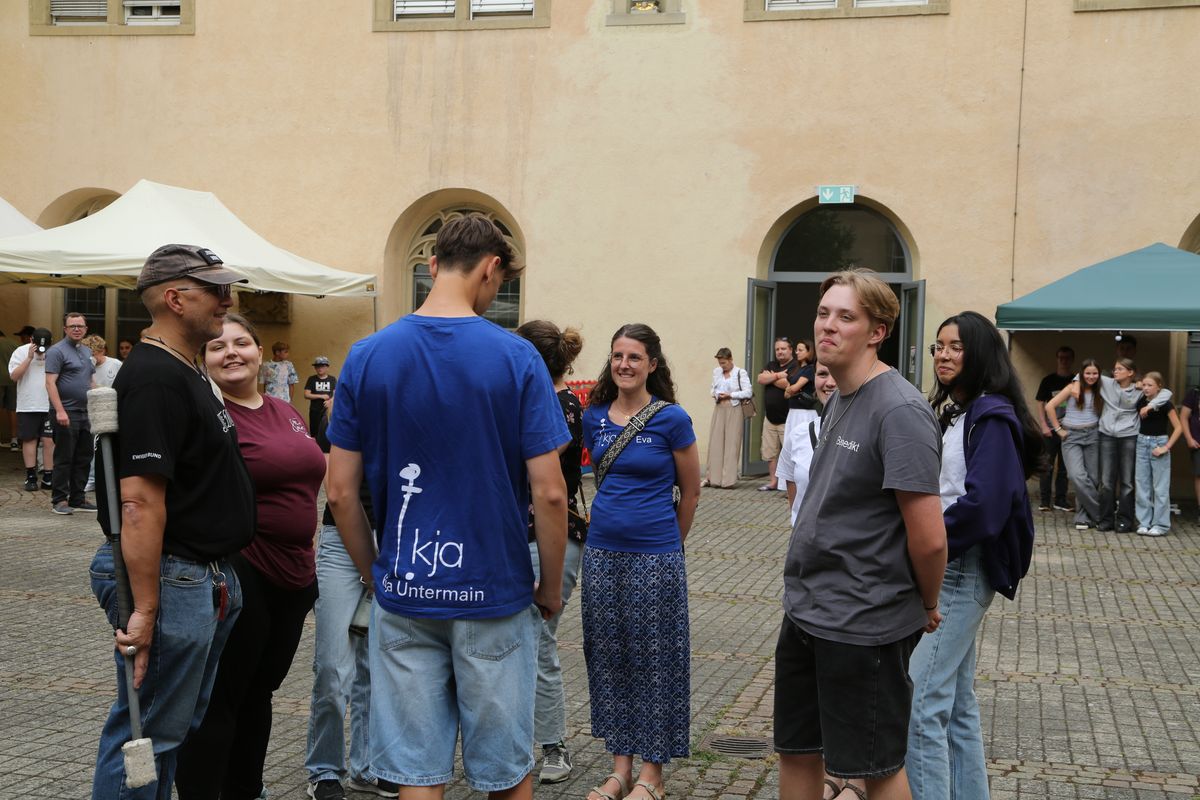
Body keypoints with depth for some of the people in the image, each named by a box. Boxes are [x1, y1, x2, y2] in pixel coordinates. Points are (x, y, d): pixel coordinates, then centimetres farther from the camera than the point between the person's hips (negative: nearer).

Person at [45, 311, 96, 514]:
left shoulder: (87, 352, 17)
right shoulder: (57, 351, -8)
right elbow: (50, 383, -15)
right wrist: (60, 410, -23)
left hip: (85, 413, 8)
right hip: (66, 413, -8)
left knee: (84, 458, 10)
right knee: (64, 458, -3)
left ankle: (78, 498, 17)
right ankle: (59, 500, 3)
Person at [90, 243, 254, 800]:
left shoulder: (185, 373, 15)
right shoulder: (154, 378, -19)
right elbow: (140, 501, -25)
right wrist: (144, 609, -26)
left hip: (204, 580, 11)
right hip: (171, 580, -11)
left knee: (177, 727, 18)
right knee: (148, 734, -1)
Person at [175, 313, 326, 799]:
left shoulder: (285, 412, 12)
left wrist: (308, 561, 19)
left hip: (293, 575, 8)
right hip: (237, 573, -8)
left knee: (259, 692, 18)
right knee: (218, 700, 0)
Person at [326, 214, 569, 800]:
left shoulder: (367, 357, -2)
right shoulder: (516, 358, -10)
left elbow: (341, 492, -1)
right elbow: (549, 492, -12)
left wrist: (374, 571, 13)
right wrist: (551, 587, 2)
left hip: (403, 597, 2)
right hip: (495, 594, -2)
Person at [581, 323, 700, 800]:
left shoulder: (671, 420, -8)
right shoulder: (594, 417, 5)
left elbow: (690, 492, 2)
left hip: (655, 558, -5)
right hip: (602, 553, 5)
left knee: (653, 659, 3)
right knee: (608, 657, 10)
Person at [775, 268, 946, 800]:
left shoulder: (899, 411, -20)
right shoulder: (838, 400, 10)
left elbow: (929, 538, -22)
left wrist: (927, 606, -6)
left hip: (862, 624, -9)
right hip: (804, 611, 9)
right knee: (796, 753, 18)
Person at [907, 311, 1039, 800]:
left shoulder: (990, 417, -12)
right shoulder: (947, 411, 15)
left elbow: (983, 503, -22)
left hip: (961, 571, -9)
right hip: (936, 566, 9)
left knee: (919, 702, -11)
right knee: (956, 700, 15)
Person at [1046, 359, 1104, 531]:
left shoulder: (1099, 392, 10)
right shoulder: (1072, 389, -1)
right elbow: (1050, 406, -5)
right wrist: (1058, 429, -4)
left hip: (1092, 435, 4)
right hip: (1071, 436, -4)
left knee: (1092, 478, 1)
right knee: (1078, 476, -17)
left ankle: (1083, 517, 11)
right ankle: (1098, 513, -4)